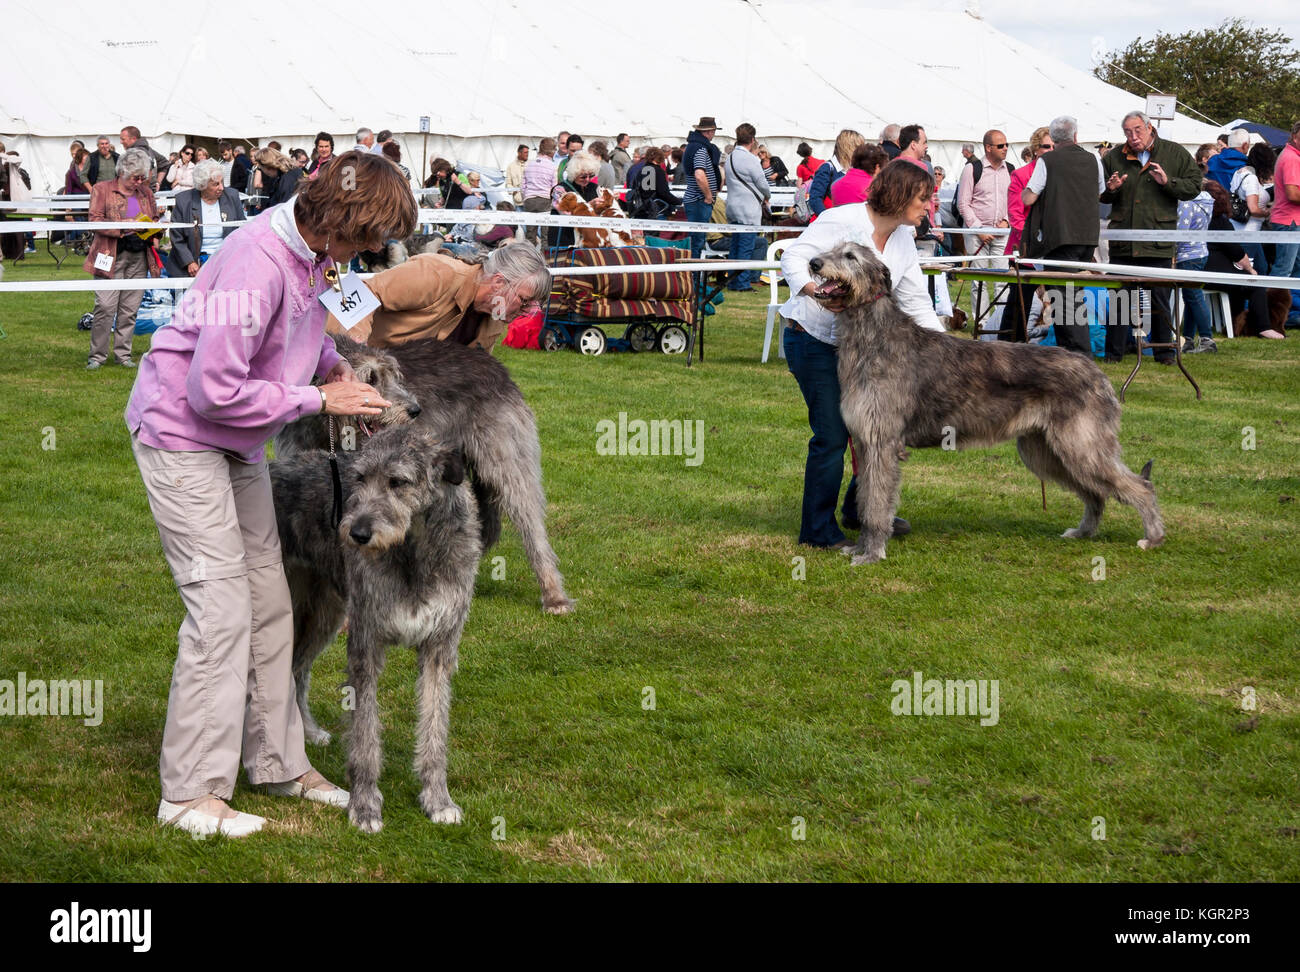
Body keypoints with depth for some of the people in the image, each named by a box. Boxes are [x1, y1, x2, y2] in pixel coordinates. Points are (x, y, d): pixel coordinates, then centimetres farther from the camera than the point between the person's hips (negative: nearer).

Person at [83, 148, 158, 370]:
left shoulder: (146, 193, 15)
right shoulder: (102, 190, 1)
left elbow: (155, 219, 24)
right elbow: (95, 220, -7)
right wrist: (122, 226, -19)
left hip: (138, 258, 4)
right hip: (112, 256, -4)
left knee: (130, 309, 5)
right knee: (105, 306, -10)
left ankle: (123, 353, 13)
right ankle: (97, 355, -2)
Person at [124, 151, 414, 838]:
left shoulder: (310, 252, 0)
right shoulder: (258, 265, -30)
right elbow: (215, 390, -29)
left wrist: (336, 365, 5)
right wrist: (321, 400, -21)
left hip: (237, 444, 10)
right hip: (181, 433, -10)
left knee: (268, 599, 11)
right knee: (221, 607, -12)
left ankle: (278, 763, 21)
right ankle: (190, 793, -6)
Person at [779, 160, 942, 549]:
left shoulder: (903, 240, 6)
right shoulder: (844, 221, -18)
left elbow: (916, 304, 7)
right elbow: (793, 257, -20)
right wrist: (817, 293, -37)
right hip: (812, 339, -8)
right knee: (832, 436, -10)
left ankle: (861, 509, 27)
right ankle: (818, 530, 2)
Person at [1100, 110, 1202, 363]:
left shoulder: (1175, 153, 5)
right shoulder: (1114, 158, 10)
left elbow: (1194, 187, 3)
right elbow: (1098, 195, 18)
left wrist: (1168, 182, -13)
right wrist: (1110, 189, -5)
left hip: (1159, 243, -2)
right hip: (1123, 243, 2)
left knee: (1160, 300, 3)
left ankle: (1164, 351, 12)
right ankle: (1114, 352, 10)